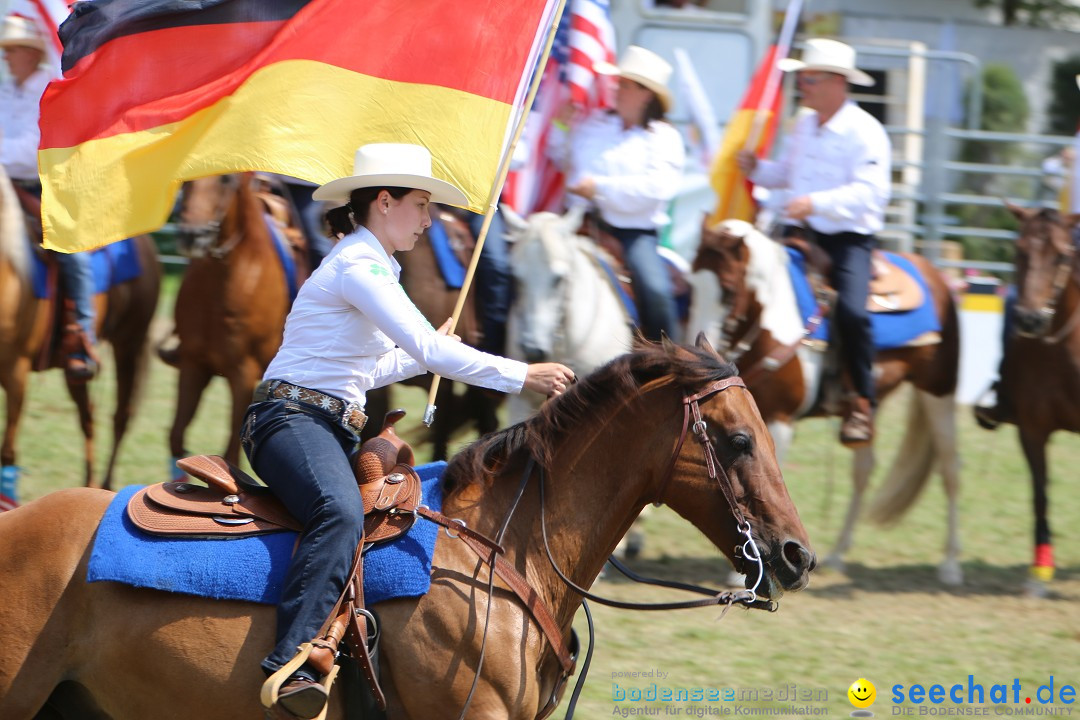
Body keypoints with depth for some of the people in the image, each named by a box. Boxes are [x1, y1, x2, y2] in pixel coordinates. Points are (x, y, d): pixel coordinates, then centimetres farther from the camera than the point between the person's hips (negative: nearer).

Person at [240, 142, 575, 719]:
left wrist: (429, 353, 24)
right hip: (292, 419, -11)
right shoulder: (358, 265, -11)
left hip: (333, 429, 11)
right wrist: (523, 375, -17)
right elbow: (428, 350, -19)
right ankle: (291, 664, -49)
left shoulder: (368, 266, 22)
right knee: (342, 515, -37)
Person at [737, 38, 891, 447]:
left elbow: (870, 191, -22)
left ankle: (863, 402, -13)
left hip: (847, 238, -7)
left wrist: (816, 203, -33)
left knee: (851, 310, -28)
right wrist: (756, 169, 6)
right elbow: (786, 173, 28)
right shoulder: (805, 125, 14)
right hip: (800, 233, 7)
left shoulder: (865, 132, -10)